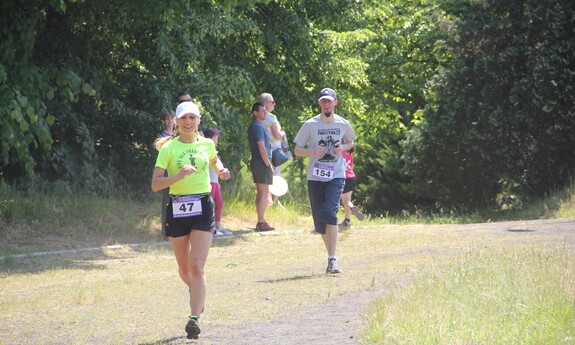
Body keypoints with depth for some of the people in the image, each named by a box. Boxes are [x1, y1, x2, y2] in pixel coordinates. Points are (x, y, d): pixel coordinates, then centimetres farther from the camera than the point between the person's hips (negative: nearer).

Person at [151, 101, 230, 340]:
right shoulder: (168, 148, -4)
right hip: (177, 210, 0)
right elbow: (155, 184, -10)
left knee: (197, 266, -14)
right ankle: (198, 295, 44)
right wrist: (179, 175, -24)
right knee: (184, 268, 11)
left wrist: (221, 170, 8)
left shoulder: (207, 144, 5)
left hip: (203, 208, 0)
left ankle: (194, 318, -18)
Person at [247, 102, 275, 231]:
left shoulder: (254, 126, 17)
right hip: (262, 163, -10)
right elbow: (262, 148, -19)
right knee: (263, 193, -8)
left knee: (260, 193, 13)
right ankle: (261, 223, -9)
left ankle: (261, 222, 18)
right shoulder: (258, 127, -15)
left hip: (256, 163, 10)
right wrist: (269, 165, -15)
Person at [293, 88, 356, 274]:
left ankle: (332, 260, -22)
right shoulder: (310, 125, -2)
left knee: (329, 213, -21)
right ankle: (331, 255, 25)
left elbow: (350, 142, 21)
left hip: (336, 176, -2)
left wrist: (342, 148, -3)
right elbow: (297, 150, 2)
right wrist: (313, 152, -18)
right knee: (319, 221, 5)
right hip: (315, 177, 2)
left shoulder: (343, 124, 2)